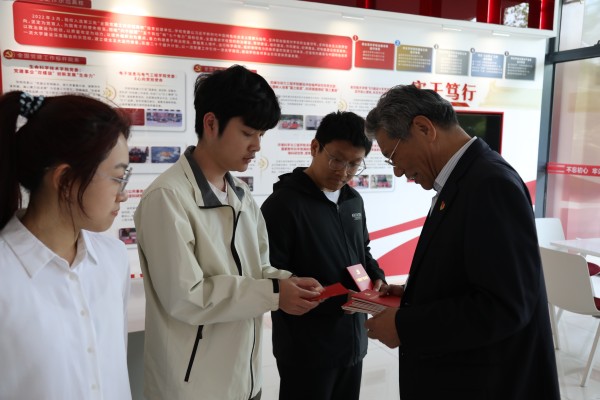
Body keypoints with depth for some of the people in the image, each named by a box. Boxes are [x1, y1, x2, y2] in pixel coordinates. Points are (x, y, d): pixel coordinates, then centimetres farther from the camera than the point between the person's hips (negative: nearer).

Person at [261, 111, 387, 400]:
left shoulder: (354, 201, 8)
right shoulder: (283, 203, -15)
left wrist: (376, 277, -1)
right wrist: (332, 298, -26)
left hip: (353, 340, 7)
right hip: (305, 348, -7)